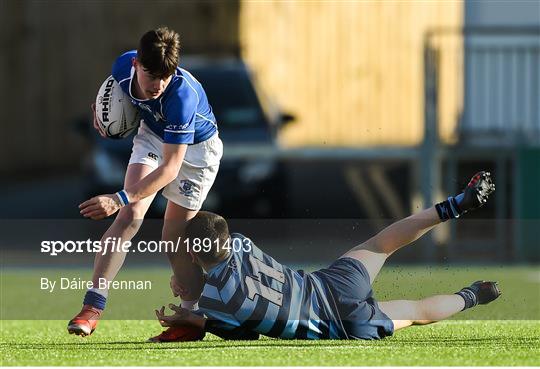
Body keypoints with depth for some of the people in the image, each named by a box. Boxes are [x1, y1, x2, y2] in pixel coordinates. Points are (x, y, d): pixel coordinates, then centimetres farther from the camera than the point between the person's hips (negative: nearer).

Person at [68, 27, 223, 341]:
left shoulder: (182, 95, -41)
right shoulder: (124, 66, -24)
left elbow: (170, 167, -40)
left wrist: (120, 198, -46)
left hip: (195, 147, -4)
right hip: (153, 135, 4)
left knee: (175, 238, -5)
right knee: (130, 215, -15)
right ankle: (93, 306, -18)